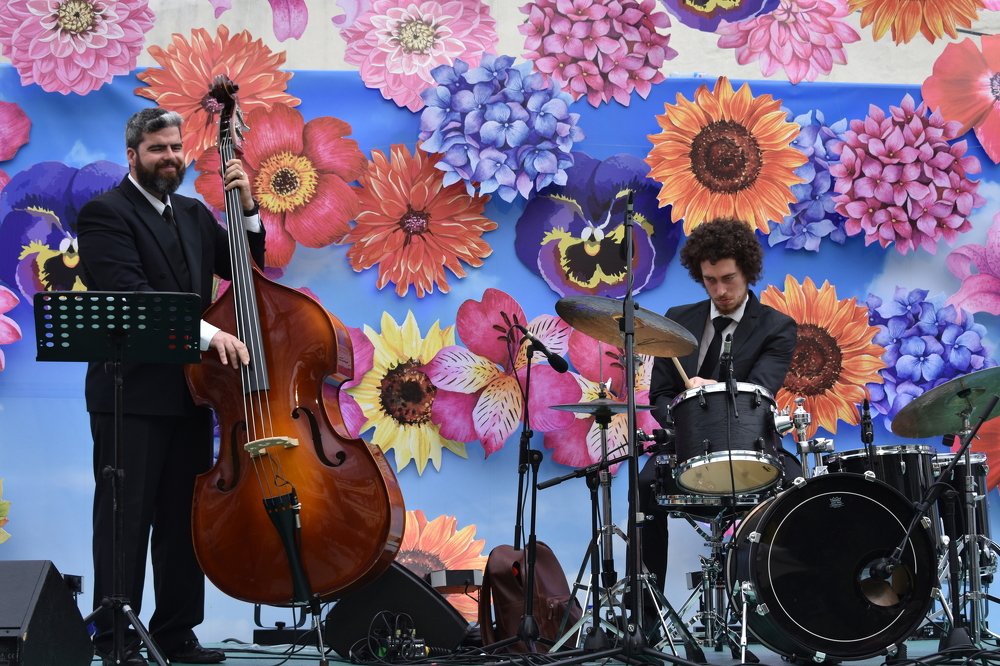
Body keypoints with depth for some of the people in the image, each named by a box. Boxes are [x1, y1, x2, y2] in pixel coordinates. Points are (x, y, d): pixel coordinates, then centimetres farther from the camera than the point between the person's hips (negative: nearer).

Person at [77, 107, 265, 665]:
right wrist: (205, 332, -28)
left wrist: (248, 210, -2)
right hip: (132, 393, -7)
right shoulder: (105, 214, -7)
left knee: (185, 517, 10)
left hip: (189, 393, 7)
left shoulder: (195, 215, 16)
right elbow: (130, 292, -19)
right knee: (125, 519, -2)